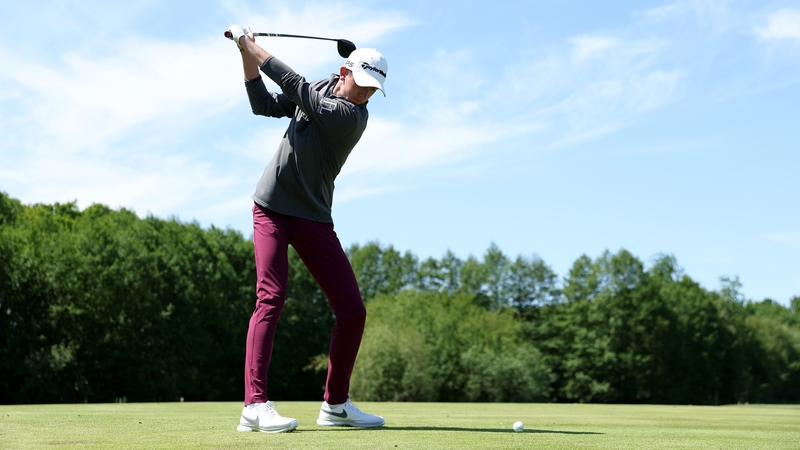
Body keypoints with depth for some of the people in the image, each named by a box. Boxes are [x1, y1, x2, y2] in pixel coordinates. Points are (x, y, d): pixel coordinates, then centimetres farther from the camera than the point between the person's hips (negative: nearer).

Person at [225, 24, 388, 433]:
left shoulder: (353, 117, -14)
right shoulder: (321, 87, 3)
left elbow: (295, 86, -20)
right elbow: (264, 105, 12)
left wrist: (251, 45, -13)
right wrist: (246, 55, 0)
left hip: (313, 216, -1)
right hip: (271, 207, 1)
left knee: (352, 311, -5)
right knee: (271, 299, -16)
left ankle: (335, 404, 12)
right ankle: (255, 405, -21)